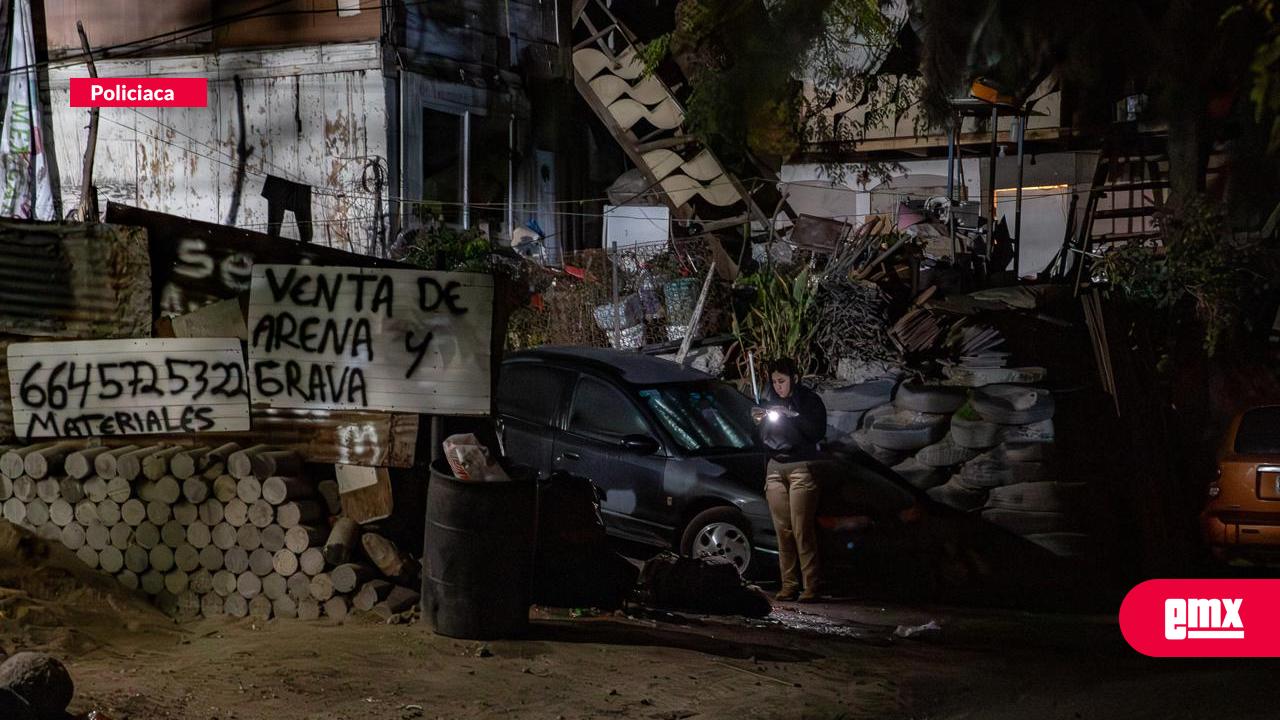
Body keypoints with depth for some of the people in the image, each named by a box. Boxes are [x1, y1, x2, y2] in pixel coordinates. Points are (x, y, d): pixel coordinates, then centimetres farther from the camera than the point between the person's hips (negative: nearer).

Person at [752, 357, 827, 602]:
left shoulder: (809, 400, 1)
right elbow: (762, 439, 18)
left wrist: (791, 415, -19)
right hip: (775, 469, 4)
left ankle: (811, 586, -9)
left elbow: (818, 432, -12)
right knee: (783, 531, -2)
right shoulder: (770, 401, 14)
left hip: (801, 469, -4)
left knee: (802, 530, -10)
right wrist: (759, 421, -2)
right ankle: (789, 584, 1)